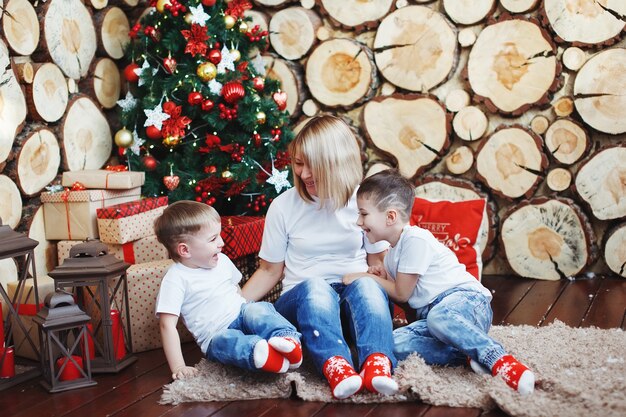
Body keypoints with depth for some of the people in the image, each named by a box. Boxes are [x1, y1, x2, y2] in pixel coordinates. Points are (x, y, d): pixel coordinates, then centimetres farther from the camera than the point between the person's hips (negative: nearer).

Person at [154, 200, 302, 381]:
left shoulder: (222, 261, 10)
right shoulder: (176, 279, -9)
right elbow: (167, 324, -13)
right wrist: (178, 368, -20)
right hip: (216, 337, -5)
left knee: (258, 309, -27)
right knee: (225, 341, -38)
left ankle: (289, 339, -50)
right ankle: (262, 353, -65)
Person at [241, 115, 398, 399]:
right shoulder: (283, 206, 0)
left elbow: (379, 263, 7)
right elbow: (270, 270, 7)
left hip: (355, 300, 1)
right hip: (303, 300, 0)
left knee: (367, 285, -34)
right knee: (314, 287, -35)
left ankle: (377, 366, -54)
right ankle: (335, 368, -56)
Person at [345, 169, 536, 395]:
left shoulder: (415, 239, -10)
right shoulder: (392, 252, 21)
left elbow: (401, 293, -6)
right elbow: (399, 293, 26)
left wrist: (366, 277, 6)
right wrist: (382, 277, 7)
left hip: (467, 299, -8)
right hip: (430, 312, 8)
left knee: (439, 316, -44)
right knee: (395, 343, -21)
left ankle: (499, 359, -39)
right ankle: (469, 355, -26)